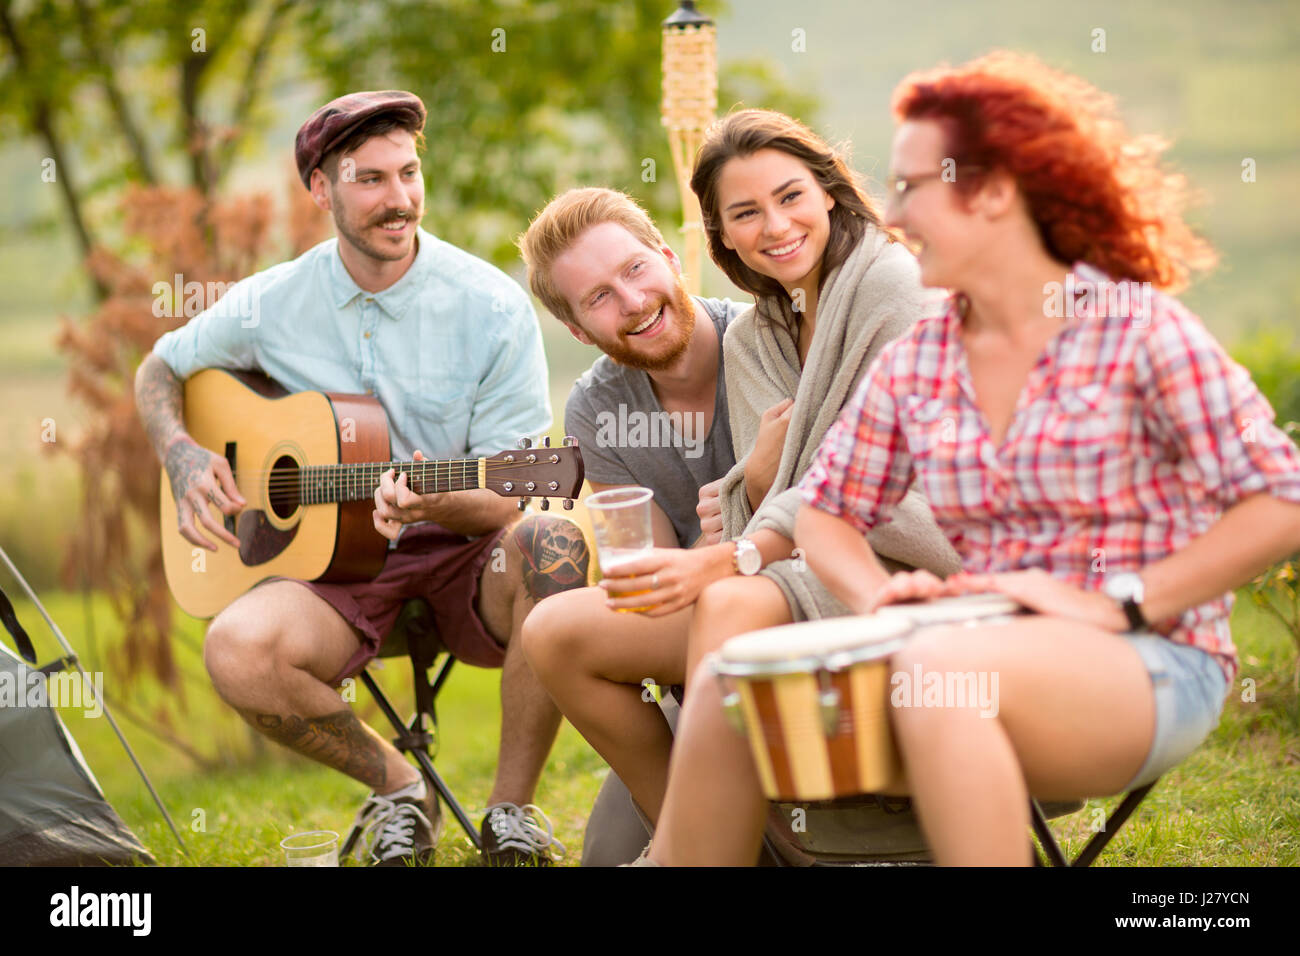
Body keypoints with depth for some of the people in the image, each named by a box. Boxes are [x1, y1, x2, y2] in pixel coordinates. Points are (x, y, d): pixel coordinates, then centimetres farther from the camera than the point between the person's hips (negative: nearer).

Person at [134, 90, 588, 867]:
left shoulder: (492, 307, -7)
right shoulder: (273, 303, 1)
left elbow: (510, 500, -8)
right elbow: (160, 370, 20)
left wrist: (433, 503, -30)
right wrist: (184, 459, -1)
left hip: (466, 559, -2)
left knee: (554, 544, -37)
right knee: (238, 651, -31)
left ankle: (512, 810, -17)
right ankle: (399, 787, 0)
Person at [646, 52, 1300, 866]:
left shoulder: (1142, 331, -6)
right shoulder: (915, 364, 10)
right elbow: (826, 509, 18)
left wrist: (1116, 603, -17)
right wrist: (877, 594, -5)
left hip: (1156, 668, -6)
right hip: (994, 657, 6)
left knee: (934, 671, -37)